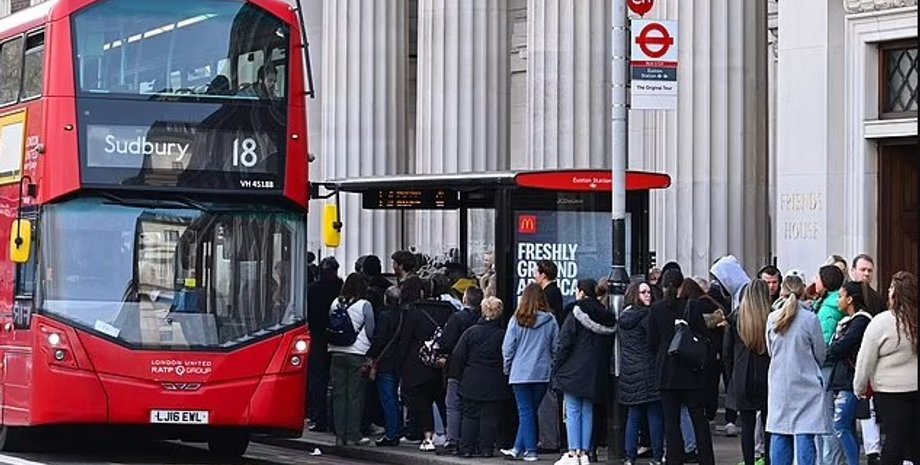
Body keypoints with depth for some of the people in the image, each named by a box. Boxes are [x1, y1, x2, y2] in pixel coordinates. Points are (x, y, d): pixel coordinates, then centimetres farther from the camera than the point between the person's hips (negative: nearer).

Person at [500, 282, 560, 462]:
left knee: (526, 412, 2)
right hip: (543, 373, 2)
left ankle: (530, 450, -2)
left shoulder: (517, 320, -6)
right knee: (530, 411, 12)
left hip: (520, 372, -2)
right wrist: (553, 368, 14)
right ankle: (519, 448, 17)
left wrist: (507, 368, 13)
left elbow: (507, 348, -2)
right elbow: (556, 348, 2)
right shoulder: (550, 321, -3)